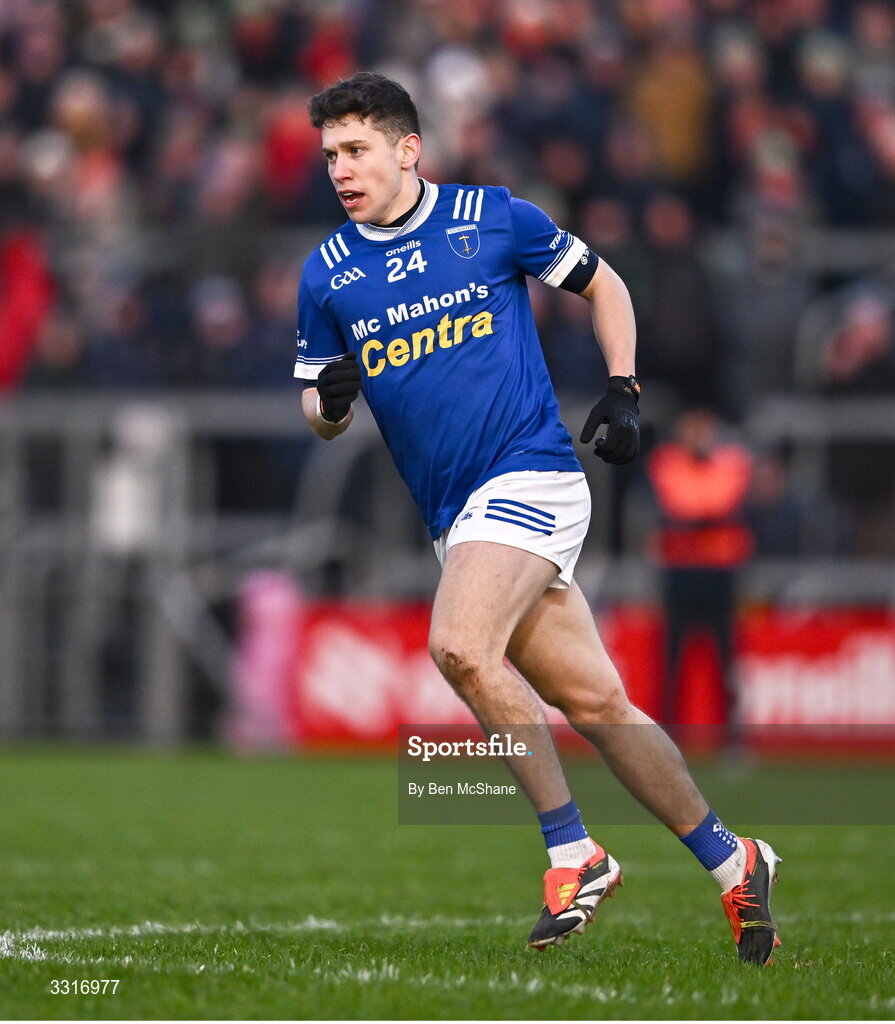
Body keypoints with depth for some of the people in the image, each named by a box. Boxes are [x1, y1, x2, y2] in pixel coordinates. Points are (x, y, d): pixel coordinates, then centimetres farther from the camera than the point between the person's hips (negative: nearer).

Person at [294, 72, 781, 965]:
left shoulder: (491, 219, -1)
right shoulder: (326, 275, 8)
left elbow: (602, 285, 12)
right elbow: (321, 413, 15)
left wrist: (622, 390, 1)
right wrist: (330, 400, -8)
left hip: (527, 473, -5)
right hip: (454, 514, 5)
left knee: (460, 647, -27)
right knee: (595, 702, 3)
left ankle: (573, 851, -17)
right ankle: (730, 862, 16)